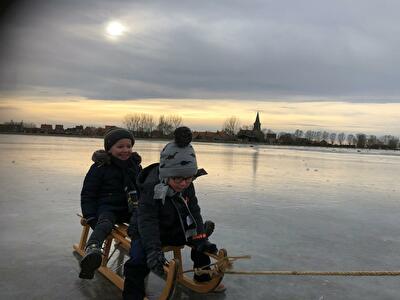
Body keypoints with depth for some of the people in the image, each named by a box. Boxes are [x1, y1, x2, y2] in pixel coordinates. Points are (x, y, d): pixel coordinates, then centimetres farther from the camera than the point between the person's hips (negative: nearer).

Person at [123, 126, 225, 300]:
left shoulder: (187, 187, -11)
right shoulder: (151, 188, -31)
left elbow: (194, 211, -9)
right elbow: (147, 221, -34)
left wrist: (200, 238, -20)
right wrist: (154, 250, -43)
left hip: (175, 231, 6)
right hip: (145, 233, -6)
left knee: (203, 243, 6)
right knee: (138, 260, -30)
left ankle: (203, 278, 28)